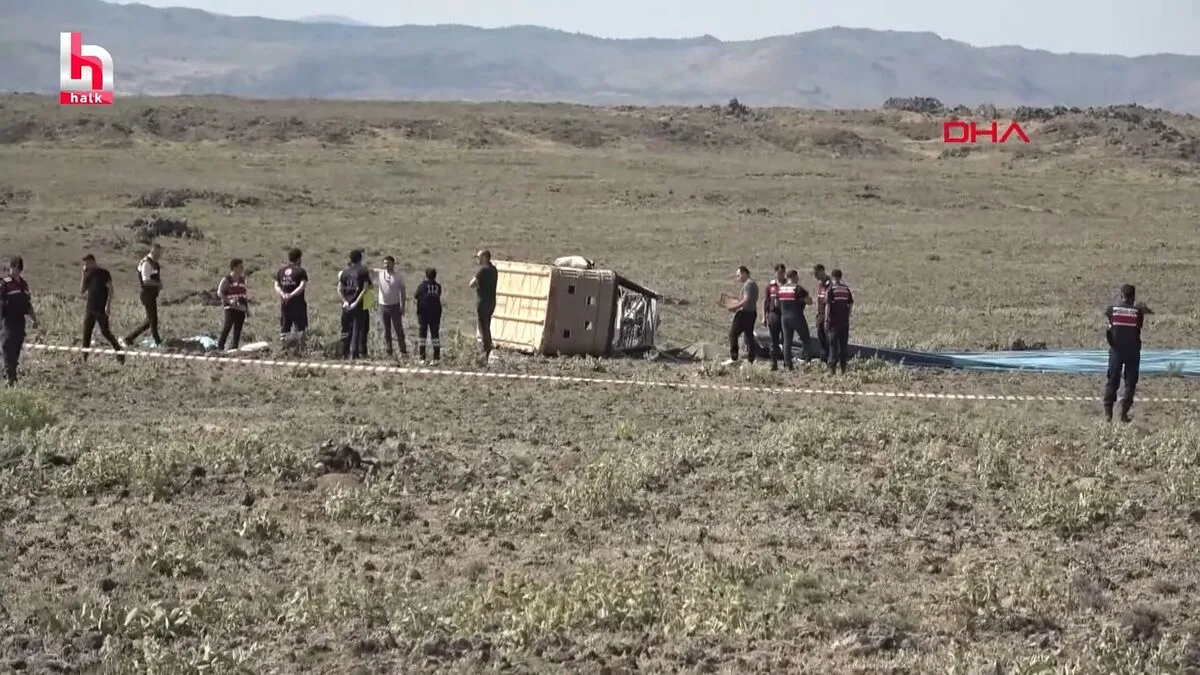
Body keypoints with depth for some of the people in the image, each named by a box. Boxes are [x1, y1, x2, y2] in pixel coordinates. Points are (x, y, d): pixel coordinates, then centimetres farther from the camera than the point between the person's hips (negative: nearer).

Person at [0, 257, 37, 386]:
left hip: (20, 321, 7)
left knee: (16, 351, 8)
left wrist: (34, 319, 17)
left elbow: (28, 304, 21)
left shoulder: (24, 284, 14)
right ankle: (11, 377, -12)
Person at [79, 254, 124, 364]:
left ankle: (120, 353, 6)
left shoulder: (103, 273, -7)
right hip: (90, 308, 7)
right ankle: (84, 357, 6)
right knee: (86, 333, 3)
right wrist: (84, 275, 3)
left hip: (101, 309, -7)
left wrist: (108, 305, -19)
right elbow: (82, 290, 11)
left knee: (105, 332, -5)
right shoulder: (88, 274, 12)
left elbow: (110, 289, -10)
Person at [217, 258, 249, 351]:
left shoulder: (242, 280, 17)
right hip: (230, 308, -6)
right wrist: (229, 301, -22)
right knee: (227, 326, -13)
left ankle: (234, 347, 11)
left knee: (238, 330, 6)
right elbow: (219, 292, -10)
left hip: (241, 308, 6)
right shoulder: (226, 279, -3)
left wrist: (247, 307, 15)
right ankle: (220, 347, -10)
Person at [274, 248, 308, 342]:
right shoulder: (301, 271, -6)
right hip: (298, 304, -4)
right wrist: (292, 295, -22)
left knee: (284, 330, 9)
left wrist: (282, 294, -10)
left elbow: (276, 286, 5)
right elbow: (303, 286, -18)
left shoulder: (280, 271, 10)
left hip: (284, 304, 4)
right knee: (301, 329, 3)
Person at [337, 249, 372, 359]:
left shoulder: (344, 272, 7)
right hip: (359, 306, -4)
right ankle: (354, 353, -5)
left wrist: (345, 301, 0)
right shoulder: (363, 271, -5)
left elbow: (339, 289, 3)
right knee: (358, 329, 0)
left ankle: (345, 353, 13)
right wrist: (356, 302, -12)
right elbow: (365, 288, -13)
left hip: (346, 306, 4)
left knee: (346, 330, 11)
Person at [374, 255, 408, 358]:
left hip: (395, 305, -2)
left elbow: (402, 291, -1)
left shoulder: (399, 275, -2)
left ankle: (403, 351, 3)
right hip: (383, 306, 2)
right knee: (386, 330, 6)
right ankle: (388, 352, 10)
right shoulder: (379, 273, 2)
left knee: (398, 329, -1)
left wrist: (403, 306, -5)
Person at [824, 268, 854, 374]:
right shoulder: (846, 289, 7)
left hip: (834, 321, -4)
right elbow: (851, 304, 8)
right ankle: (843, 366, 11)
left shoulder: (831, 289, -7)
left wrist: (826, 320, -8)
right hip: (845, 321, 4)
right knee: (844, 344, 10)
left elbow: (828, 306, -11)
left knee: (833, 344, -1)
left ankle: (833, 366, -5)